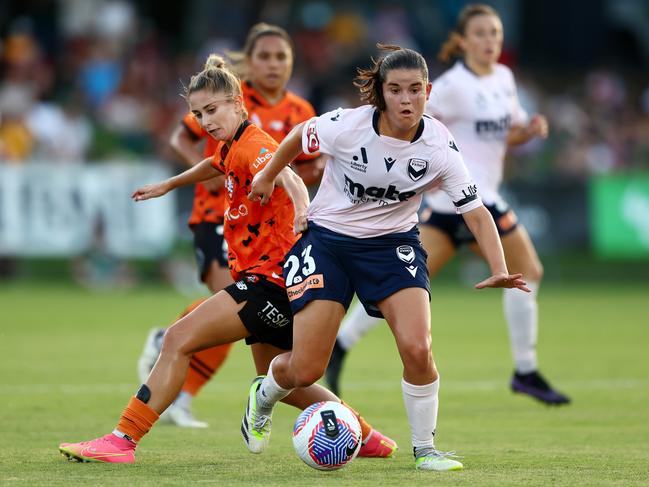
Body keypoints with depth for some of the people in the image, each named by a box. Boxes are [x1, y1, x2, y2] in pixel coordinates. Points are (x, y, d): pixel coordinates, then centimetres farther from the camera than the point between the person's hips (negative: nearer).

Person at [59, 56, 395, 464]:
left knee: (179, 339, -16)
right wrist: (169, 185, 53)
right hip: (270, 280, 11)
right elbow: (216, 166, 40)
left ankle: (122, 441, -17)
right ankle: (368, 439, 34)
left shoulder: (253, 146, -15)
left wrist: (302, 212, -58)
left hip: (269, 279, -11)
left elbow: (287, 178, -37)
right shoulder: (234, 147, 14)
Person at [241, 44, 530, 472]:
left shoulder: (440, 146, -18)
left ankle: (425, 449, 2)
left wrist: (499, 271, -30)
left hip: (392, 243, 1)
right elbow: (299, 136, -1)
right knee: (305, 371, -4)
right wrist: (267, 176, 15)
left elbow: (476, 212, -16)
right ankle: (263, 394, 34)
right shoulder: (347, 125, -22)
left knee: (417, 348, -21)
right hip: (328, 240, -1)